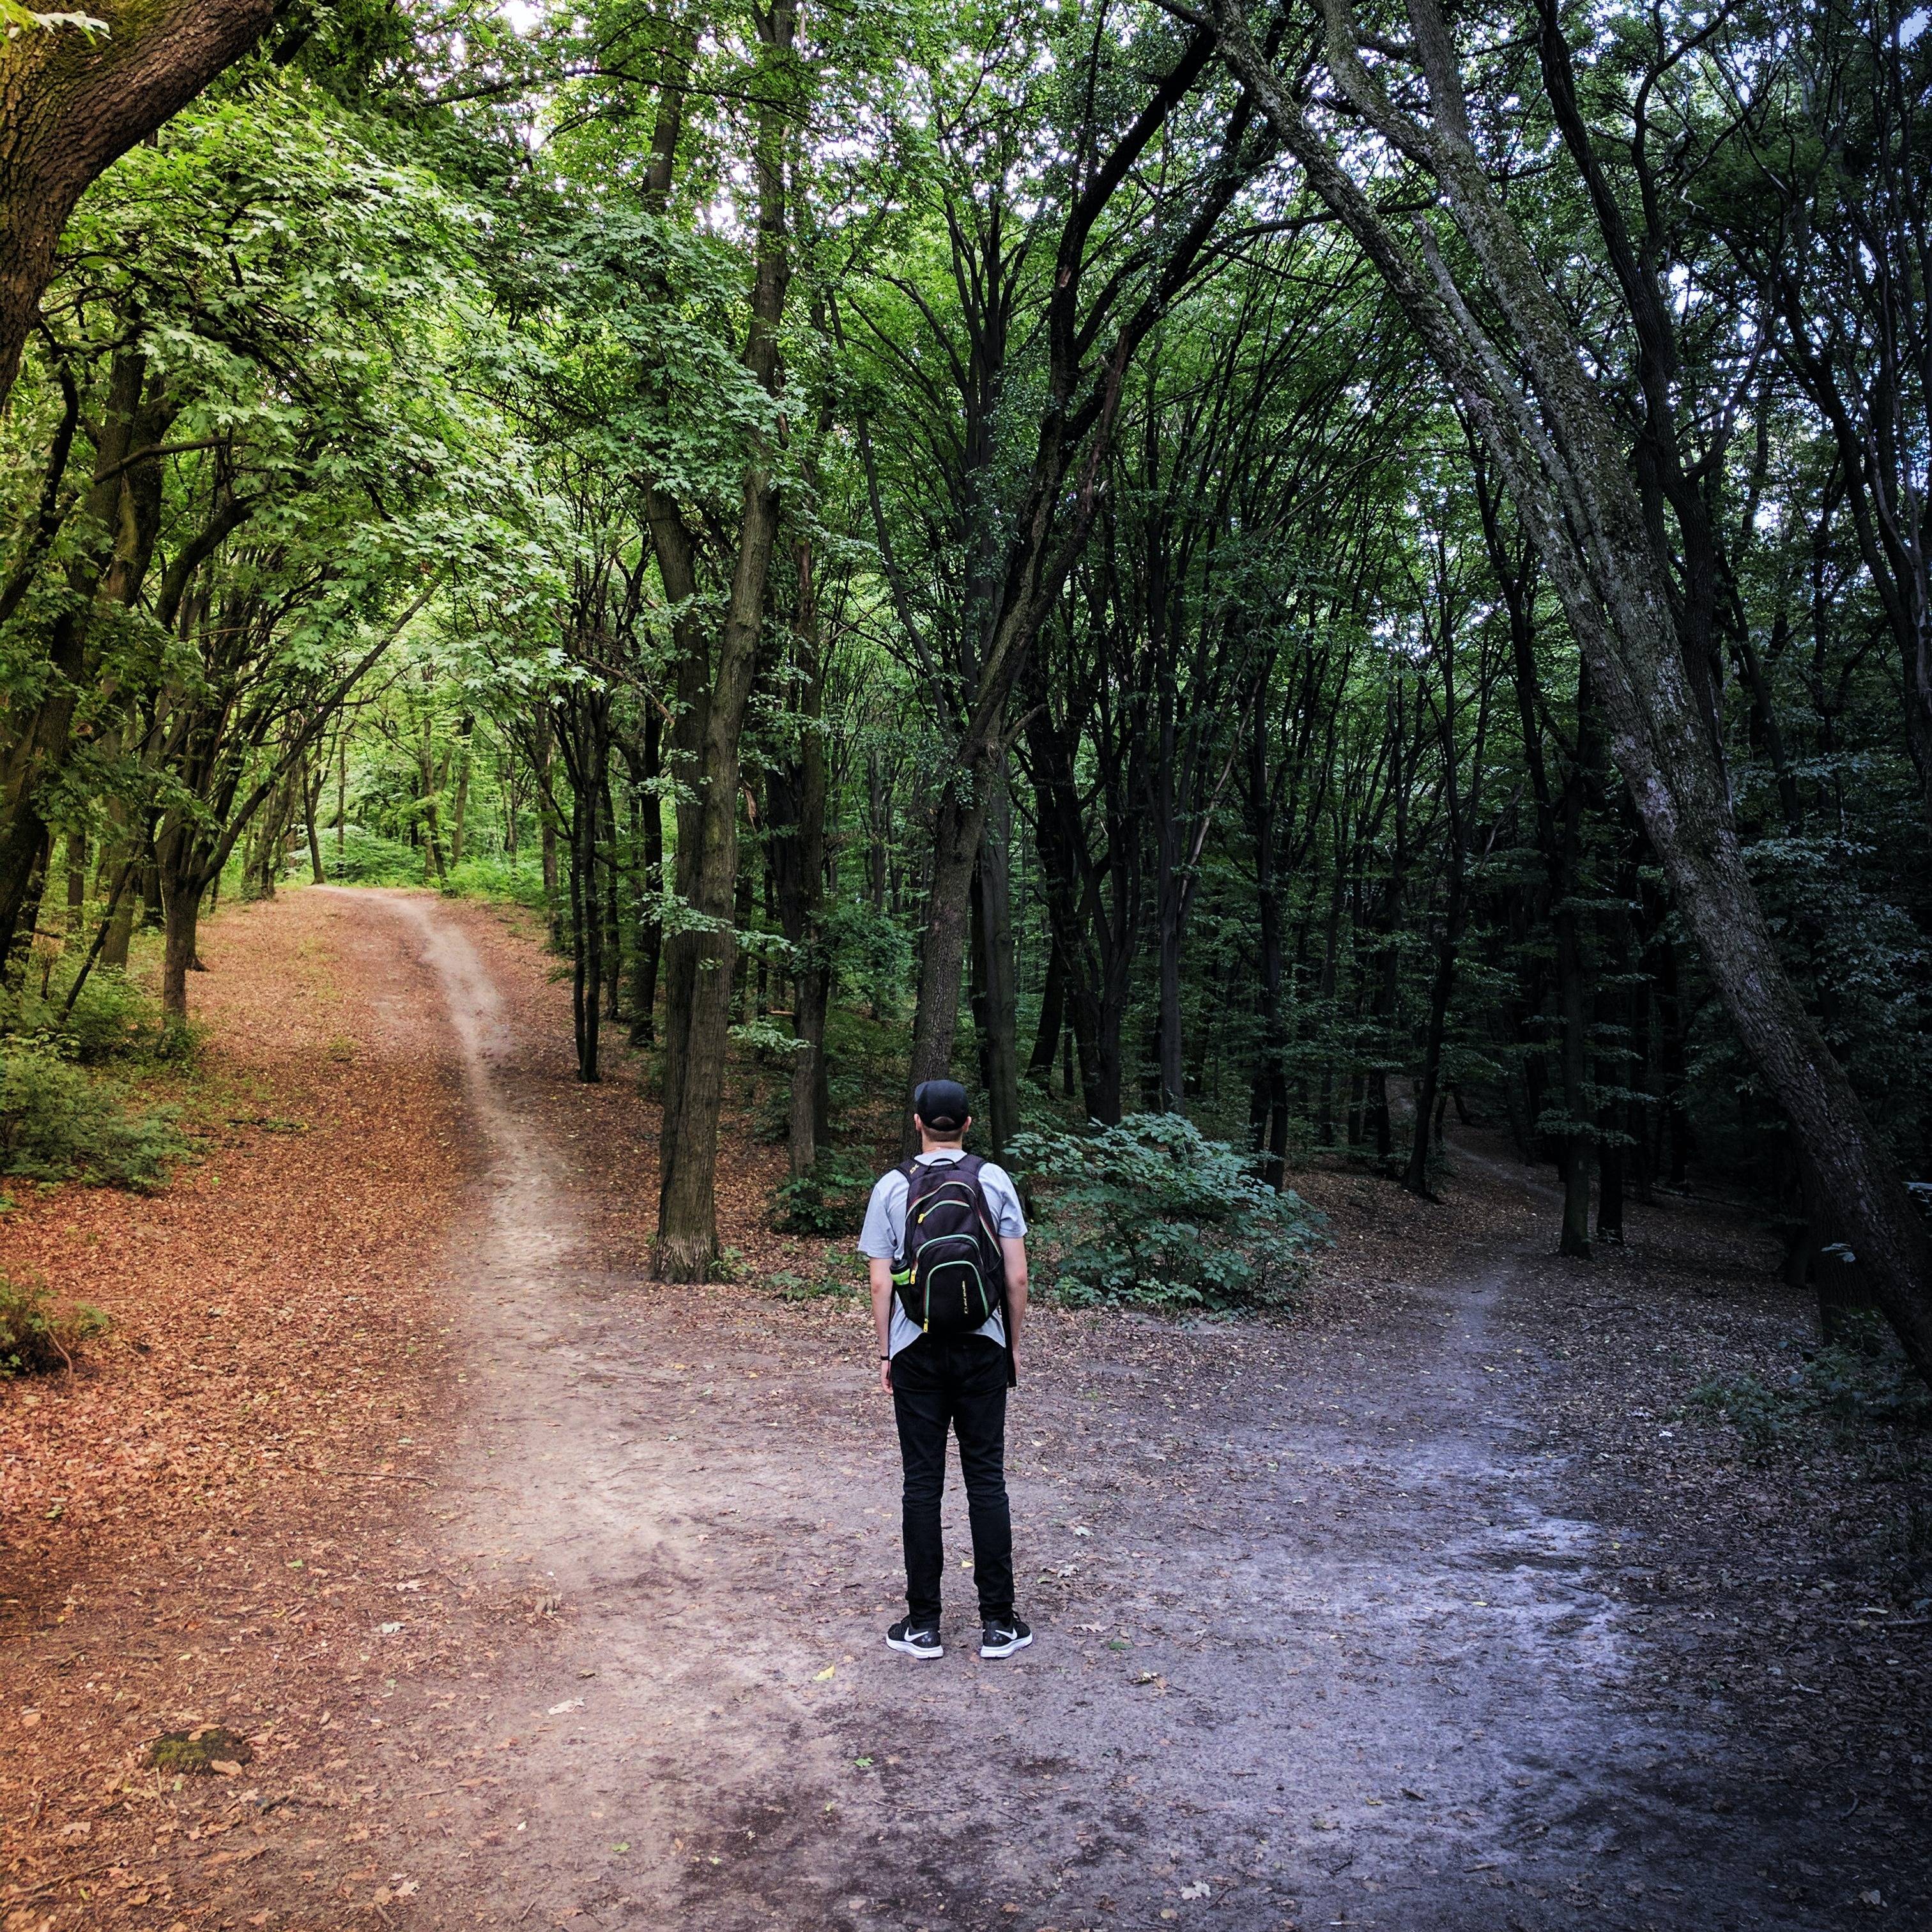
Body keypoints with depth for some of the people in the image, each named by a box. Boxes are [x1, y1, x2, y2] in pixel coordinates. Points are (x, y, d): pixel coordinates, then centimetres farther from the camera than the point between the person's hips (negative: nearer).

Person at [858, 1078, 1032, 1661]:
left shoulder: (893, 1187, -3)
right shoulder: (994, 1181, -2)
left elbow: (881, 1283, -3)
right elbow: (1017, 1276, -3)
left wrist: (885, 1354, 7)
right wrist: (1013, 1345, 9)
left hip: (917, 1354, 0)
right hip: (983, 1350, 1)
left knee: (922, 1483, 6)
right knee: (986, 1481, 7)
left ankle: (923, 1624, 12)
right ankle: (997, 1623, 12)